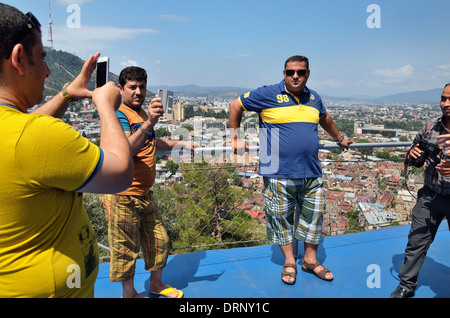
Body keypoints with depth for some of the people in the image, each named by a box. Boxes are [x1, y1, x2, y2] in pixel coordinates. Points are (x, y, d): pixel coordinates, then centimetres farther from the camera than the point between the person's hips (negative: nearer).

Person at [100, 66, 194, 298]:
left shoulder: (141, 112, 13)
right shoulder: (119, 114, -16)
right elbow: (126, 150, -33)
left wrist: (181, 144, 24)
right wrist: (148, 123, -44)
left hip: (145, 194, 9)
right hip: (123, 196, -9)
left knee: (158, 241, 18)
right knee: (126, 248, 7)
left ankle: (156, 283, 38)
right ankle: (129, 292, 28)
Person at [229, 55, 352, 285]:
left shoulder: (313, 98, 12)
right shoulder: (268, 95, -4)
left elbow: (325, 119, 33)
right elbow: (236, 106, 5)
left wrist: (339, 139, 44)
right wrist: (235, 139, 3)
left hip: (311, 172, 5)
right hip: (279, 173, -4)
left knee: (314, 215, 12)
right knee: (281, 217, 6)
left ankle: (310, 260, 31)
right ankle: (289, 262, 26)